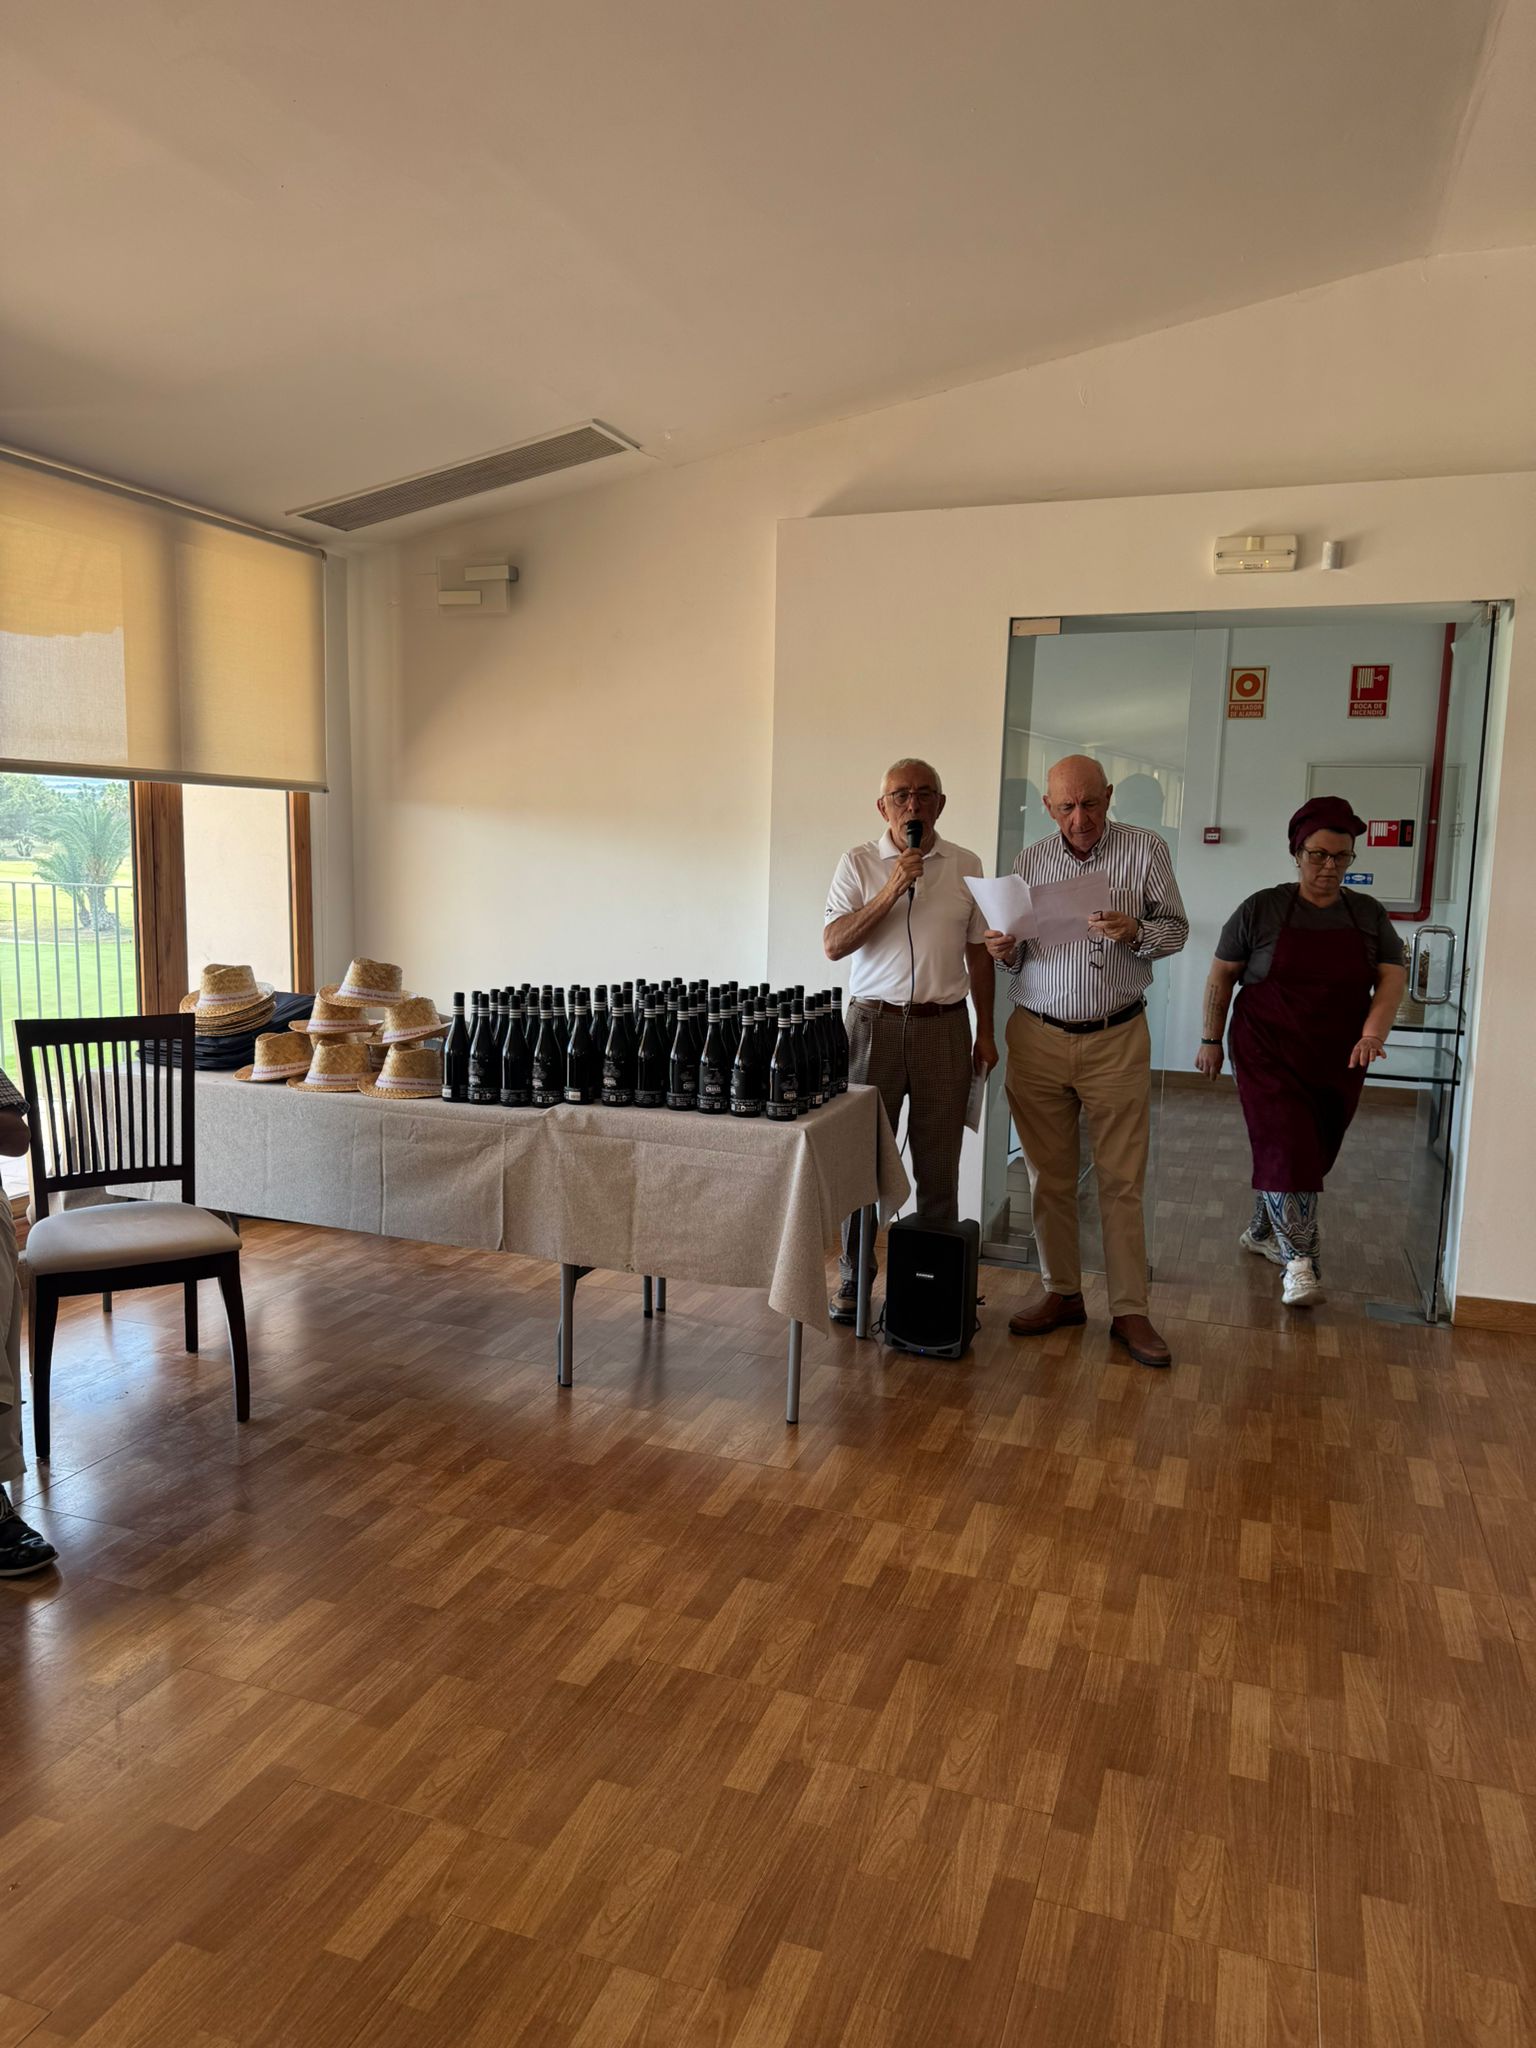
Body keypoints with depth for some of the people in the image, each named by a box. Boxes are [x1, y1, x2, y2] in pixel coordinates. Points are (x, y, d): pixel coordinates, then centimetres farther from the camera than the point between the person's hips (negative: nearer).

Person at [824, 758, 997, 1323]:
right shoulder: (859, 863, 2)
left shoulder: (965, 866, 8)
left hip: (944, 1024, 2)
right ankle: (854, 1275, 16)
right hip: (875, 1021, -1)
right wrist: (892, 890, -16)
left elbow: (979, 952, 12)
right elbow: (834, 944, -8)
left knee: (939, 1164, 7)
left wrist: (985, 1032, 8)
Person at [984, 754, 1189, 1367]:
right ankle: (1061, 1293, 23)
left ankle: (1129, 1311, 11)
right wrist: (1005, 950, -10)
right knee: (1048, 1177, 8)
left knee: (1122, 1180, 1)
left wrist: (1135, 932, -18)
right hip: (1038, 1037, 3)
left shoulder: (1145, 850, 0)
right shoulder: (1029, 862, 7)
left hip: (1116, 1040, -2)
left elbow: (1176, 928, 3)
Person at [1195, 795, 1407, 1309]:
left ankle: (1262, 1232, 31)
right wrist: (1211, 1040, 1)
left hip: (1338, 1061, 4)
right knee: (1285, 1150, -11)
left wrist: (1373, 1031, -17)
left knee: (1313, 1155, 11)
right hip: (1270, 1054, -4)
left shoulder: (1369, 915, 6)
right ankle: (1299, 1260, -5)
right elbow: (1221, 975, 2)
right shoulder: (1262, 909, -3)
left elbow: (1393, 975, 0)